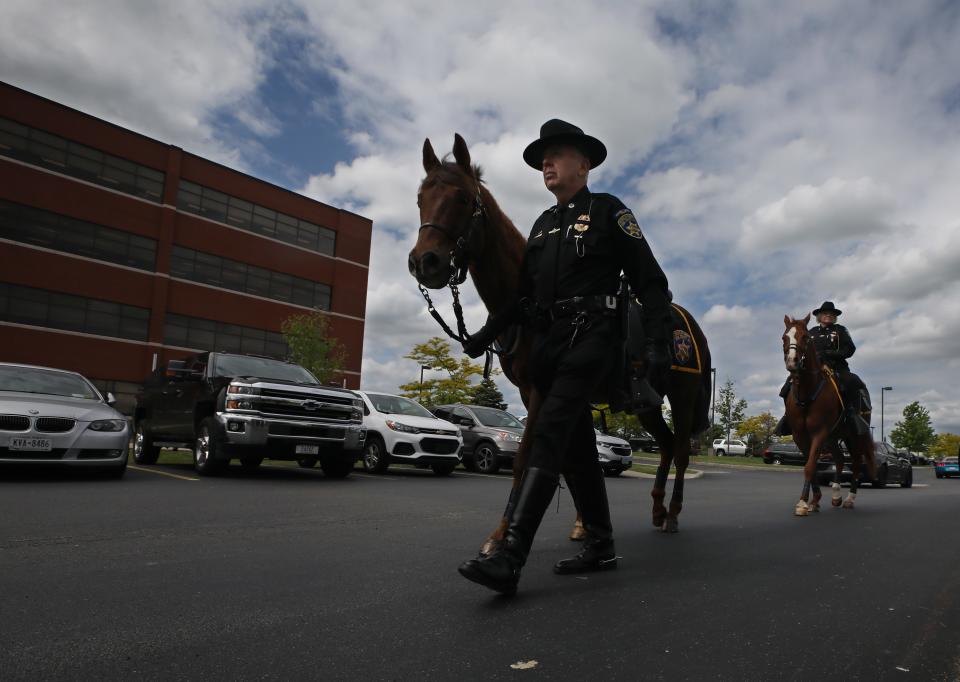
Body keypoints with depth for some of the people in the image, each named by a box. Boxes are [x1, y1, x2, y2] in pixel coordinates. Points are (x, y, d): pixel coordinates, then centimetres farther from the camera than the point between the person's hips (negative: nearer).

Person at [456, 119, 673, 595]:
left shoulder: (608, 211, 5)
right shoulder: (543, 224, 23)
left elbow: (650, 282, 0)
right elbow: (524, 293, 23)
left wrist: (658, 343, -11)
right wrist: (488, 333, 11)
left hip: (590, 334, -7)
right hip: (547, 340, 7)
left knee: (549, 433, -20)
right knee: (576, 443, 8)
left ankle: (509, 558, -25)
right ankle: (601, 544, 19)